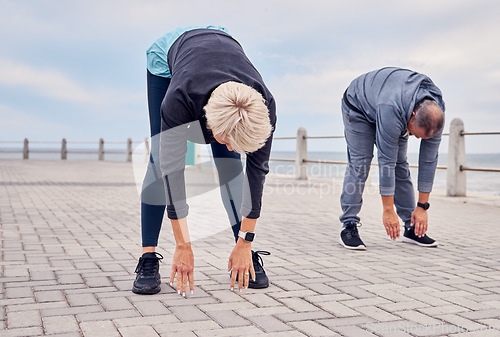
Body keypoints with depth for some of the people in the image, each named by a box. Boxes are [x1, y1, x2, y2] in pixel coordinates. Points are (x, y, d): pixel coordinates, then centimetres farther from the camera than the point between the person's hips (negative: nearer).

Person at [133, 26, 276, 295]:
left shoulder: (264, 105, -37)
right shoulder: (179, 100, -44)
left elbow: (257, 171, -26)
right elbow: (172, 169, -35)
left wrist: (245, 244, -20)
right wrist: (183, 246, -29)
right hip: (167, 56, -1)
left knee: (229, 162, -11)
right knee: (161, 159, -14)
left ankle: (246, 259, -2)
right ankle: (148, 258, -8)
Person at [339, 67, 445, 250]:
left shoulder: (436, 112, -27)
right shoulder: (392, 111, -45)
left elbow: (429, 159, -20)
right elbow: (386, 162, -40)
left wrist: (422, 206, -17)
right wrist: (388, 211, -34)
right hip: (358, 105, -5)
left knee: (401, 165, -2)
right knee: (359, 164, -17)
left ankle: (412, 228, 4)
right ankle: (349, 226, -12)